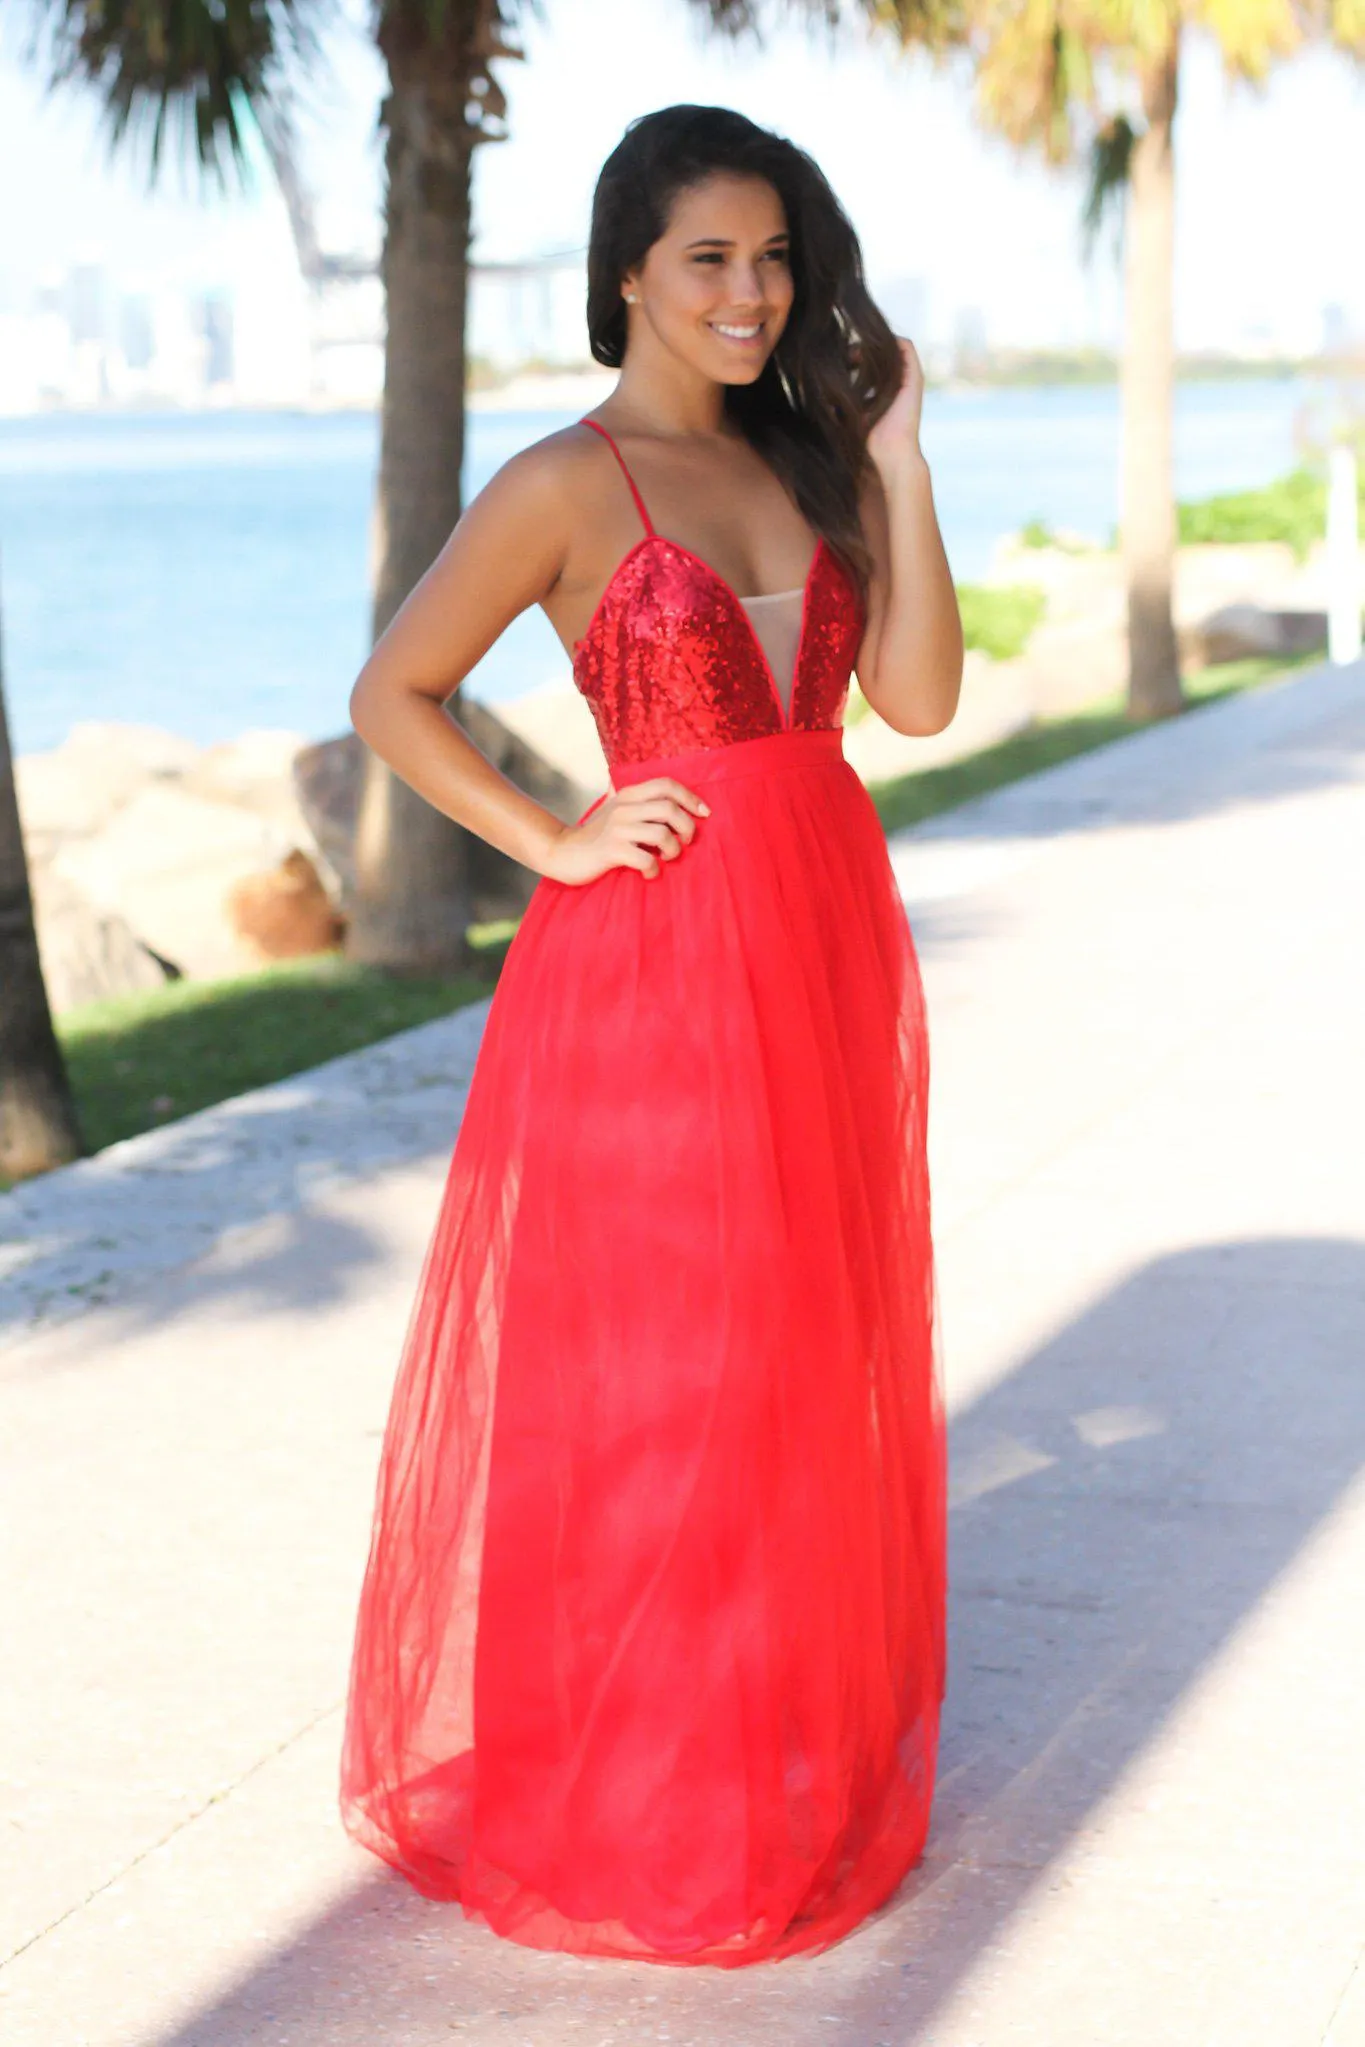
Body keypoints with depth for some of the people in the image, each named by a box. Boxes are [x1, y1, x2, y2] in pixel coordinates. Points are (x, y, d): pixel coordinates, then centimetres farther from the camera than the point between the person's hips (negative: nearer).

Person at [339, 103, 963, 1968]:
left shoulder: (805, 465, 10)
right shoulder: (568, 487, -8)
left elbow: (920, 696, 2)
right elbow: (394, 695, -5)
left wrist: (897, 467, -4)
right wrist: (555, 842, -10)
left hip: (826, 941, 6)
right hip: (656, 956, -6)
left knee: (811, 1354, 14)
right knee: (642, 1366, 2)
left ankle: (793, 1734, 30)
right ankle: (613, 1784, 18)